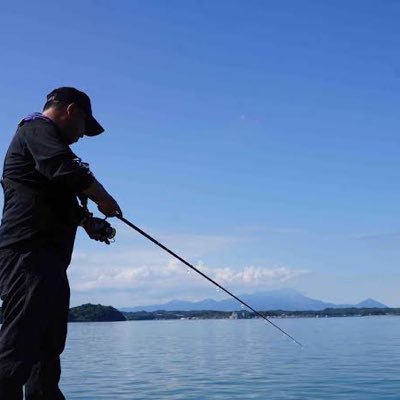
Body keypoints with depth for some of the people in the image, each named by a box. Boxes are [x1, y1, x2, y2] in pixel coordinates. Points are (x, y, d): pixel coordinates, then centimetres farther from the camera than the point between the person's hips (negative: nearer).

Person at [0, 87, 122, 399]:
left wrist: (87, 220, 18)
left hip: (47, 260, 11)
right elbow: (67, 172, -21)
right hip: (29, 255, -11)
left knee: (48, 350, 13)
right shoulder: (38, 129, -2)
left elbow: (59, 198, 33)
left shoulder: (43, 135, 29)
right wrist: (104, 199, -7)